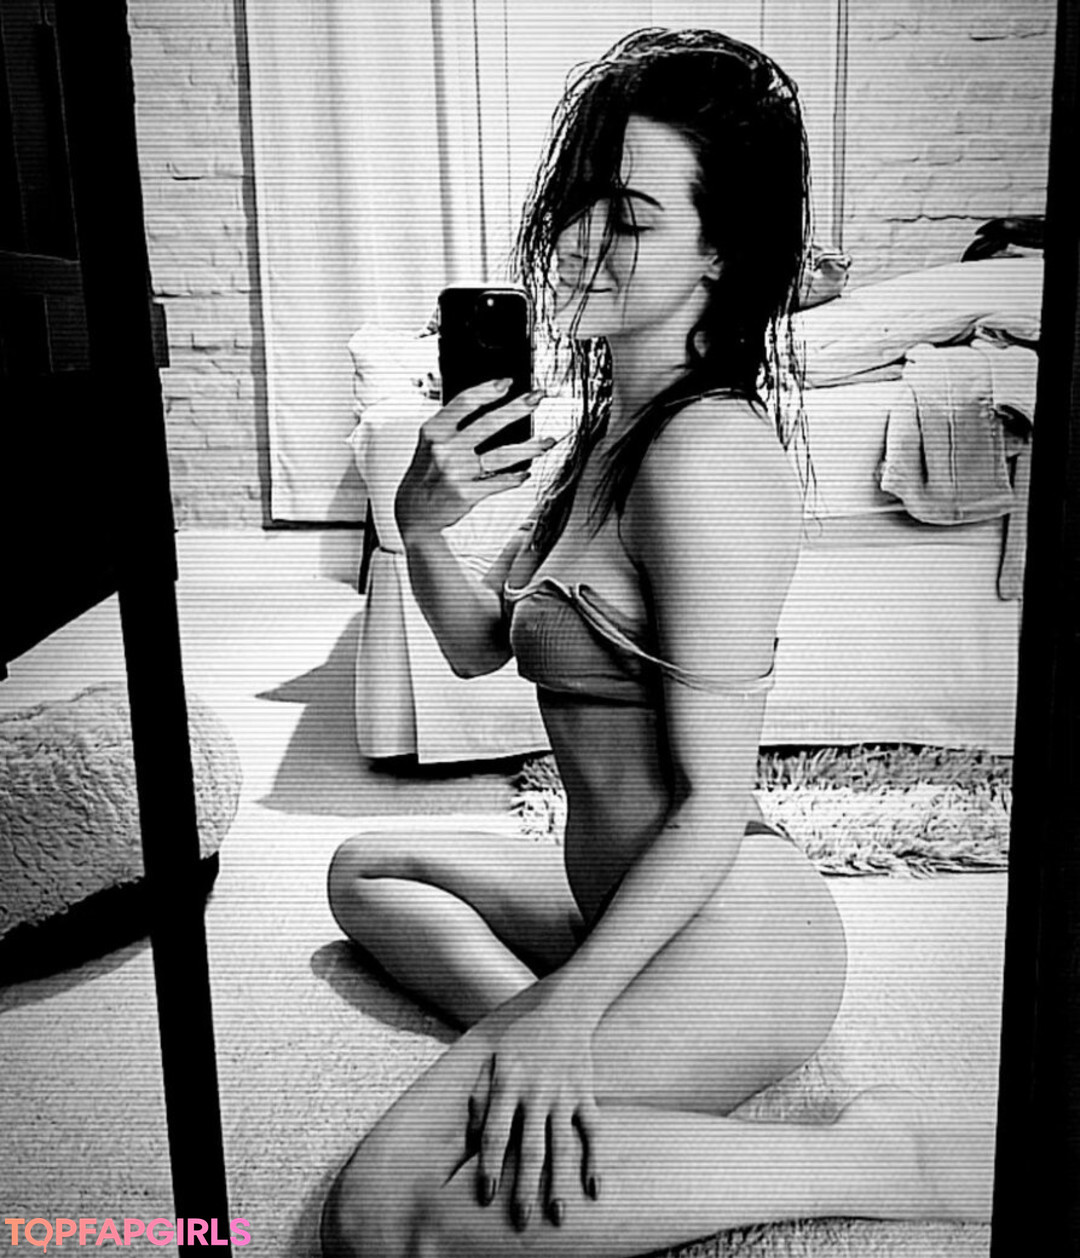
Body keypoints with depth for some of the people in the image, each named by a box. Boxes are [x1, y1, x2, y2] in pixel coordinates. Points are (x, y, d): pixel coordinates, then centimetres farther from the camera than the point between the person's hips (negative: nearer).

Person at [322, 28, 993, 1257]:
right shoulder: (606, 425, 7)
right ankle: (542, 1064, 2)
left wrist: (562, 1009, -20)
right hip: (629, 898, 10)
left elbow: (714, 799, -21)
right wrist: (421, 525, -9)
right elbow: (476, 645, 10)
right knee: (367, 868, 26)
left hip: (729, 929, -10)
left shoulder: (709, 450, -21)